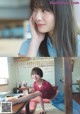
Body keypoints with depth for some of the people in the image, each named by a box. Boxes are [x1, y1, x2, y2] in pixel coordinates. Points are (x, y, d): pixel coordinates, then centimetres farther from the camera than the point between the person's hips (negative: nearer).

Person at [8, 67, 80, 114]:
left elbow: (33, 95, -54)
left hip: (61, 97, -5)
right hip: (54, 102, 5)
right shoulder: (35, 84, -16)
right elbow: (40, 97, 0)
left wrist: (15, 101, -62)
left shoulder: (46, 85, -40)